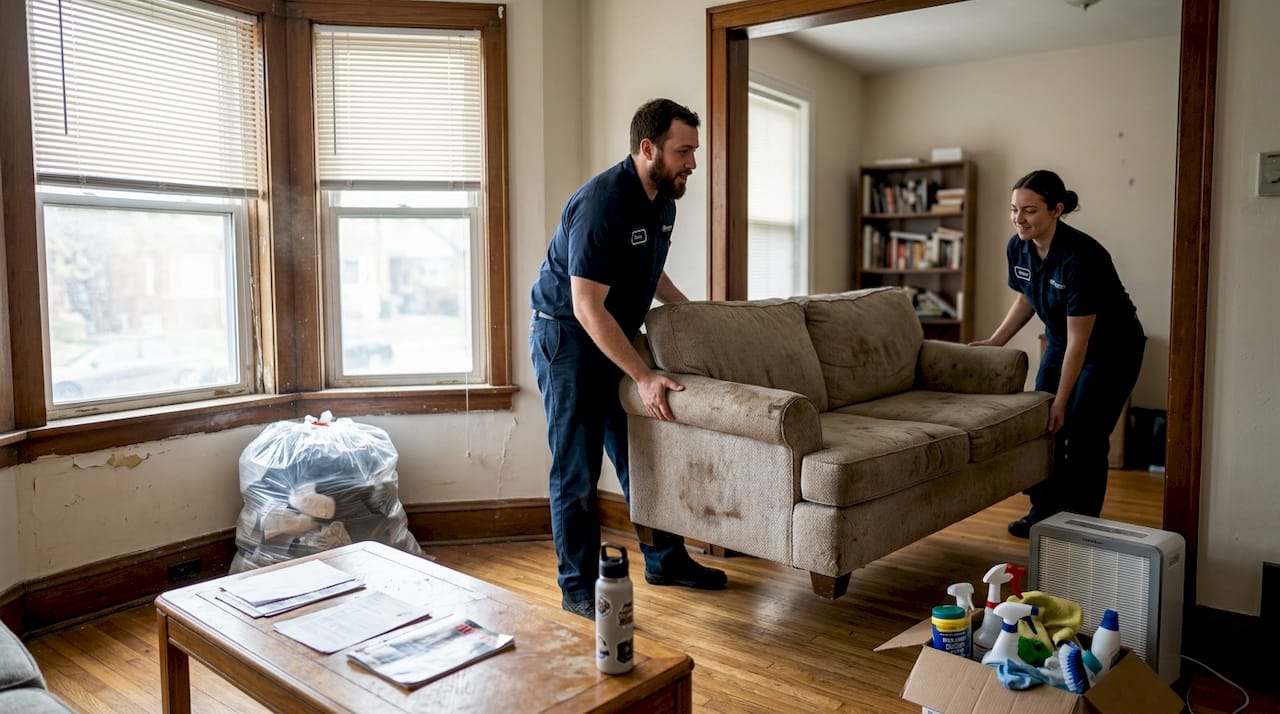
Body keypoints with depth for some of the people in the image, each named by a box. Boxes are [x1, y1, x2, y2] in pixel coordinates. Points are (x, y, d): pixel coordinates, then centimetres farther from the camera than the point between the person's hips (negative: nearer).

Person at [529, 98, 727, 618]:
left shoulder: (663, 202, 3)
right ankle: (578, 588, 10)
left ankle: (665, 560, 27)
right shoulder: (602, 205, -26)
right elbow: (587, 308, -29)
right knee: (577, 469, -3)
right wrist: (644, 376, -29)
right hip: (567, 337, -8)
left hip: (617, 336, 8)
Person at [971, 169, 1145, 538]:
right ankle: (1044, 511, 22)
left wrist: (1061, 403, -23)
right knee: (1043, 428, 6)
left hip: (1112, 350, -7)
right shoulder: (1018, 247, -13)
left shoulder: (1080, 256, -33)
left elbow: (1079, 341, -28)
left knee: (1085, 438, -7)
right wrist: (994, 341, -1)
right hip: (1060, 344, 7)